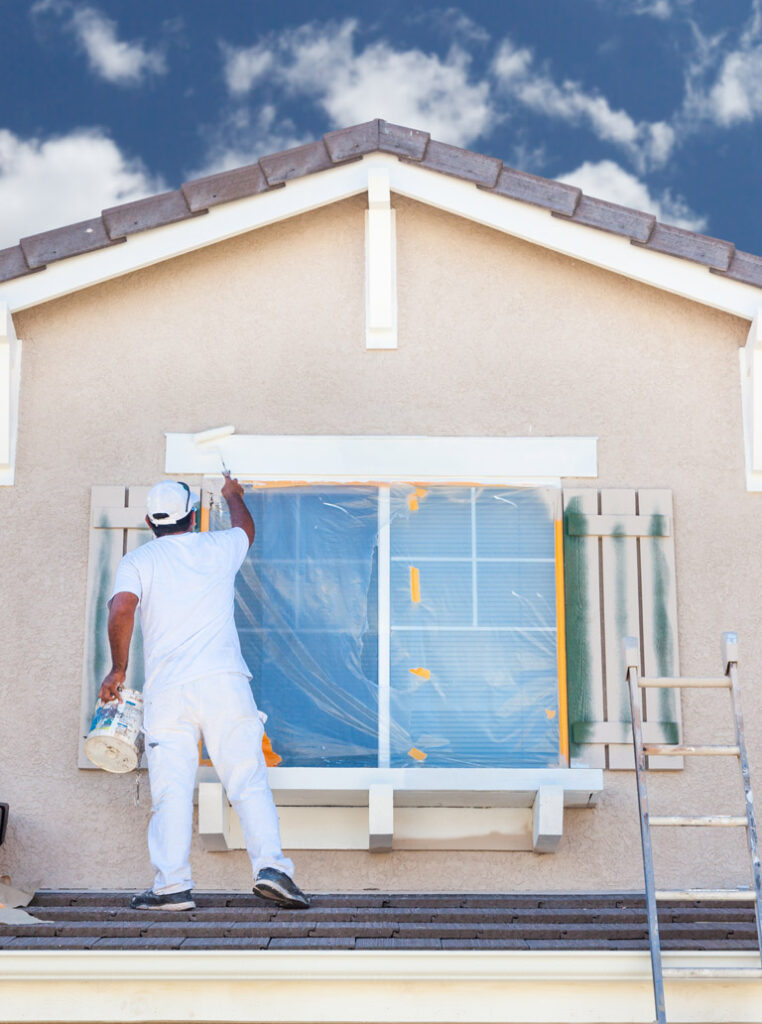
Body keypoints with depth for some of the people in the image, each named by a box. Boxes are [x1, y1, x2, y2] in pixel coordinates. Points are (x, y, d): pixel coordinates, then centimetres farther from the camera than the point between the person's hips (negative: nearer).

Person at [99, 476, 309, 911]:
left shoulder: (137, 561, 9)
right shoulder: (219, 548, 16)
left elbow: (121, 607, -9)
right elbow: (246, 527, 40)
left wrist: (118, 669, 0)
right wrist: (232, 495, 59)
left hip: (166, 688, 0)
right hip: (224, 680, 1)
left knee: (172, 789, -2)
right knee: (248, 778, -2)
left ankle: (173, 883, -7)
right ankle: (271, 864, -14)